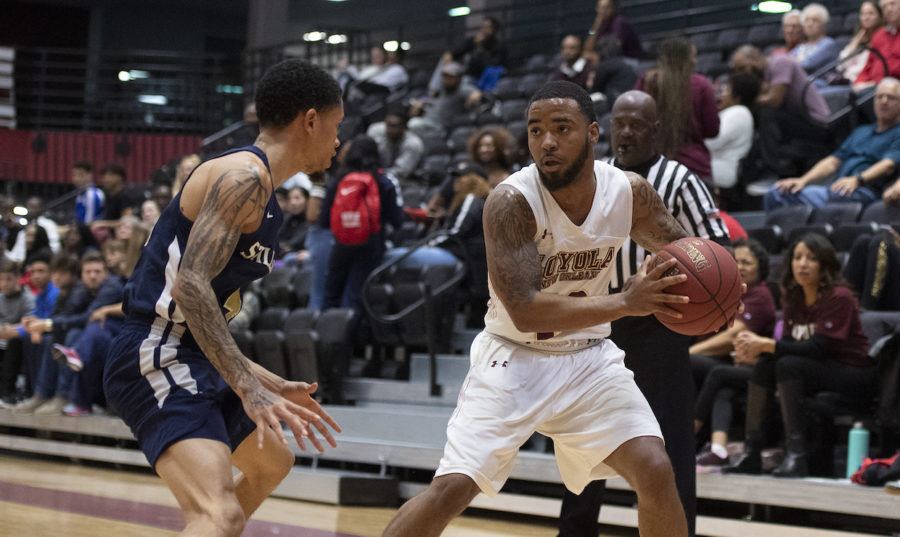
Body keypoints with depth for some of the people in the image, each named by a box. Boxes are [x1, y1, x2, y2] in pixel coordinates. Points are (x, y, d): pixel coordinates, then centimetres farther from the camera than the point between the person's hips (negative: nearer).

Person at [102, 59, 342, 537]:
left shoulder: (256, 185, 19)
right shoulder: (244, 176, -12)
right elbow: (189, 285, -25)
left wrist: (272, 386, 22)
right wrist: (249, 388, -29)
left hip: (192, 360, 11)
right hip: (157, 359, -11)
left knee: (271, 463, 31)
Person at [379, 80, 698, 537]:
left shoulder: (630, 191, -10)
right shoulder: (511, 202, -23)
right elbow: (524, 310, -30)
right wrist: (625, 303, -35)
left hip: (588, 356, 4)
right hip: (514, 357, -4)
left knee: (656, 472, -11)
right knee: (450, 488, -14)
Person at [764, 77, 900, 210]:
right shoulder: (861, 131, 33)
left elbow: (888, 165, -10)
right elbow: (833, 161, 23)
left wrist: (857, 180, -28)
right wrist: (802, 180, 6)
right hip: (836, 187, 7)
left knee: (809, 195, -38)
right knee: (776, 192, -14)